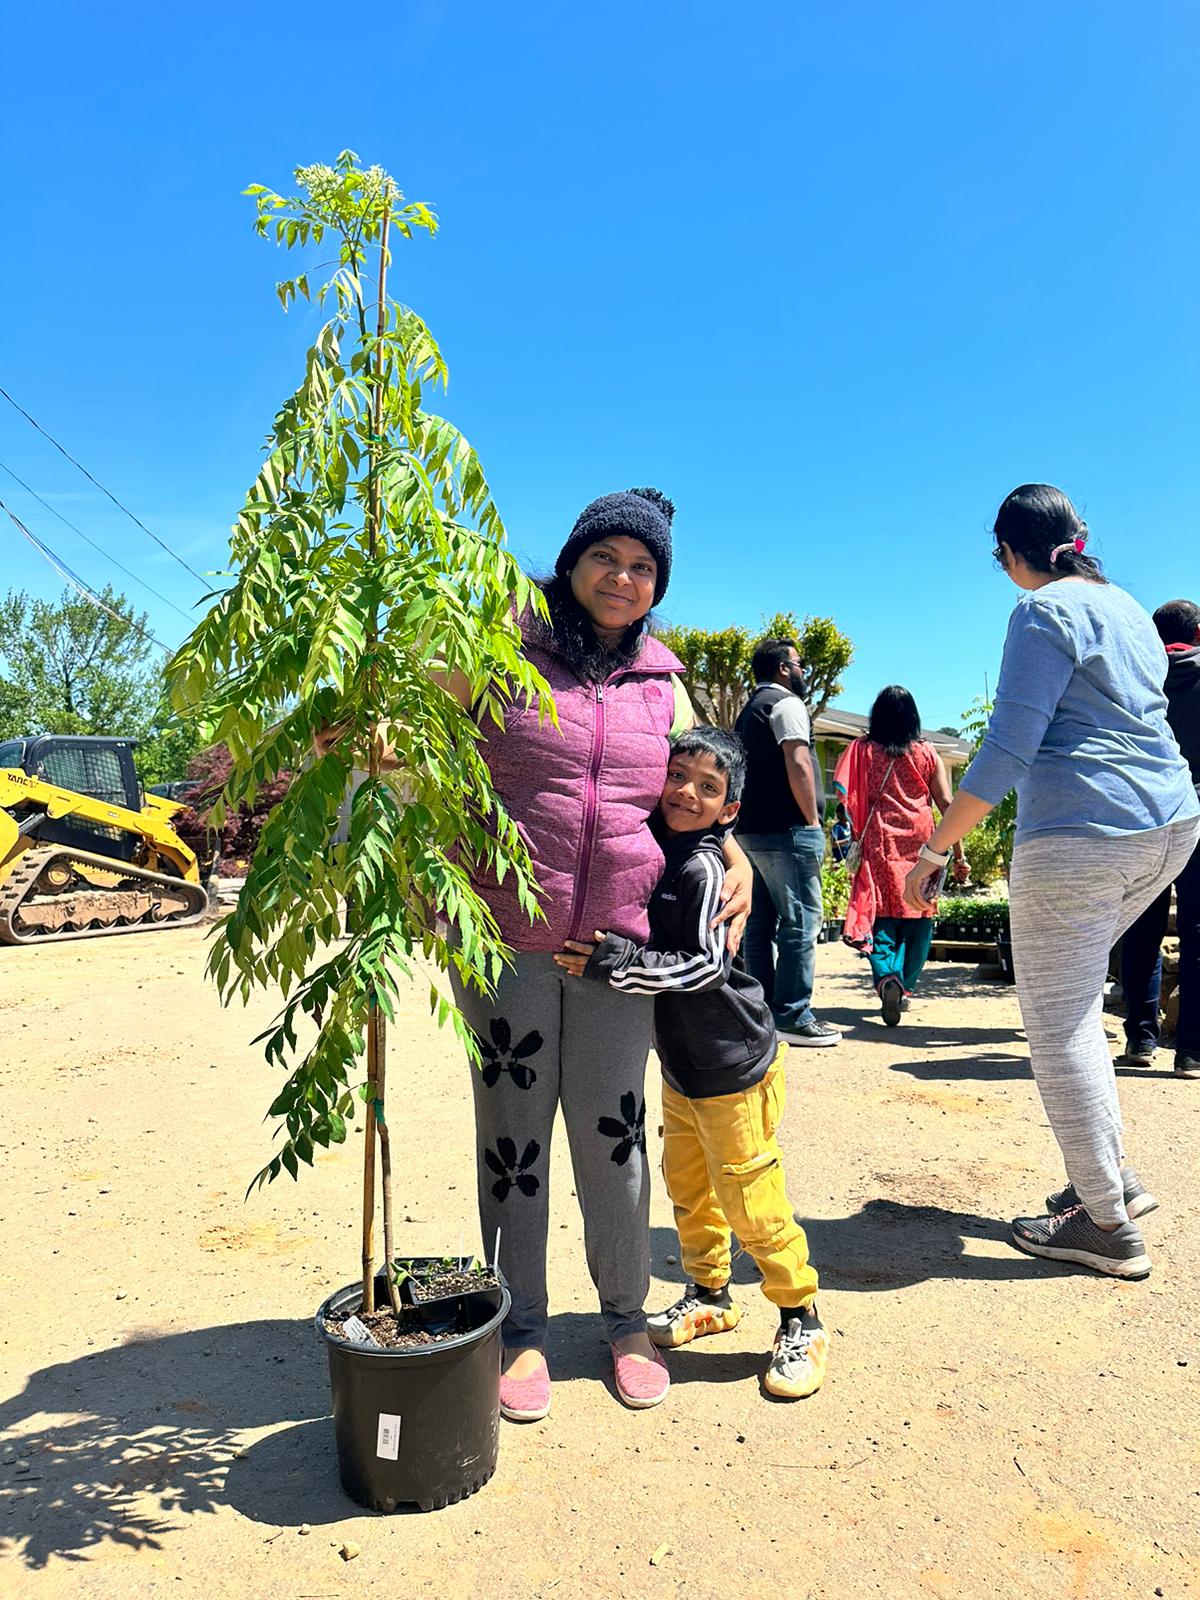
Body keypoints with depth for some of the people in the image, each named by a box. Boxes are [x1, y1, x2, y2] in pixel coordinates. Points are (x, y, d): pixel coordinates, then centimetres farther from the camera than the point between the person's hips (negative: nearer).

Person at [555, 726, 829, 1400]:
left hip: (735, 1065, -8)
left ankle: (802, 1322, 20)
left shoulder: (703, 867, -22)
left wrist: (616, 962, -31)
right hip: (678, 1061, 8)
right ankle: (710, 1295, 39)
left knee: (750, 1197, 1)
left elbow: (705, 965, -26)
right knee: (687, 1185, 19)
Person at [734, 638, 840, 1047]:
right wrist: (813, 820, -13)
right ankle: (792, 1016, -8)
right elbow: (797, 763, -16)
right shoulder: (787, 703, -6)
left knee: (761, 923, 9)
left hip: (750, 830, 10)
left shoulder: (748, 710, 22)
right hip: (786, 830, -10)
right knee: (801, 921, -7)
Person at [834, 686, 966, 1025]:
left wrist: (858, 836, 7)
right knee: (918, 916, 12)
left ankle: (886, 976, -24)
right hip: (920, 843, 1)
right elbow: (946, 803, 4)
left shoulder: (862, 749, 5)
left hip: (879, 843, -1)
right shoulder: (927, 753, 7)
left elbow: (847, 794, -3)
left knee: (882, 918, -1)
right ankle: (905, 986, 14)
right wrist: (958, 853, 6)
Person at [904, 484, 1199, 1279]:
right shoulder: (1128, 606, 16)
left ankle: (1109, 1225, 10)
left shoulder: (1046, 611, -9)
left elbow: (1007, 750, -16)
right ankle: (1115, 1174, 23)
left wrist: (936, 848, -12)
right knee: (1071, 992, 22)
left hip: (1081, 833, -9)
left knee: (1059, 1023, 1)